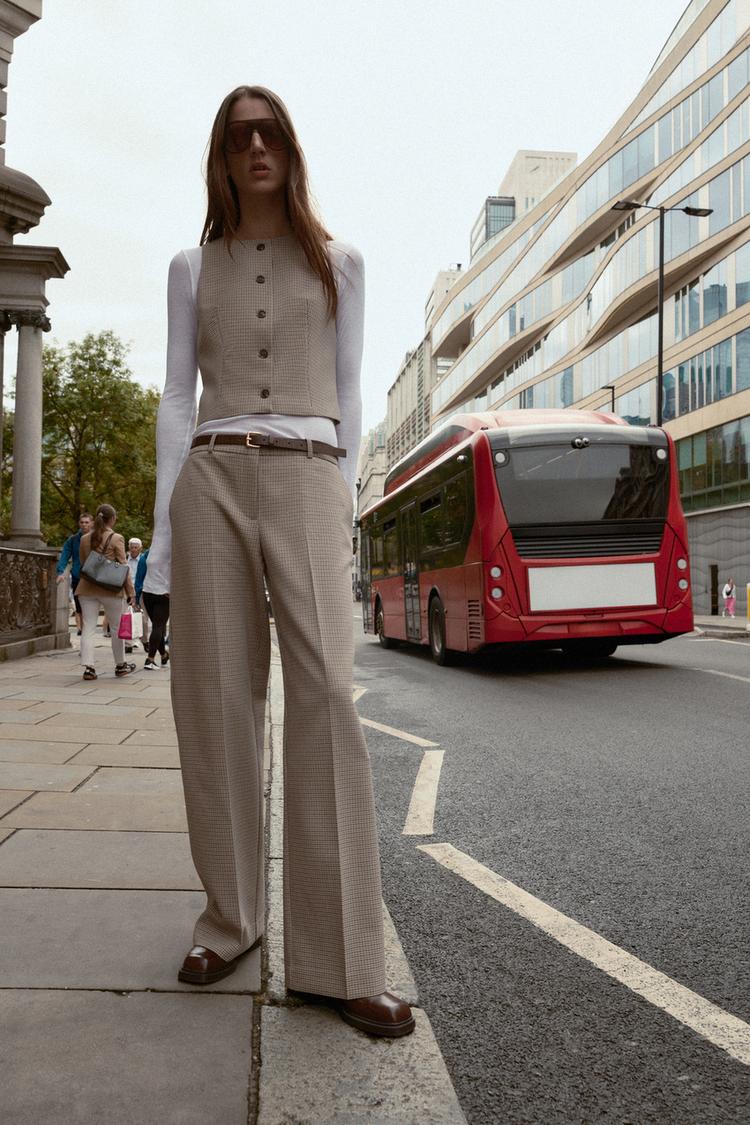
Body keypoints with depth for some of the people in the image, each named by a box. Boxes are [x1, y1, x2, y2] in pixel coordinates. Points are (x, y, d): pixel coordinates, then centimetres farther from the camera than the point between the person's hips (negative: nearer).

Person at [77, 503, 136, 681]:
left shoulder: (85, 539, 7)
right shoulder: (116, 539, -7)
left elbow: (82, 564, 17)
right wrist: (130, 592, -3)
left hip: (87, 589, 4)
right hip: (110, 590, -3)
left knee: (88, 628, 3)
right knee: (117, 628, 12)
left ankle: (88, 667, -5)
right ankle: (120, 666, 22)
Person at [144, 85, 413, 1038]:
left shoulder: (339, 263, 17)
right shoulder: (193, 267, 17)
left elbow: (346, 396, 15)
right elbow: (178, 398, 11)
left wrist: (343, 502, 6)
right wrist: (166, 525, 2)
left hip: (308, 482, -1)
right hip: (211, 479, 2)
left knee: (325, 692, -15)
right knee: (217, 697, -2)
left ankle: (340, 959, -10)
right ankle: (230, 919, 13)